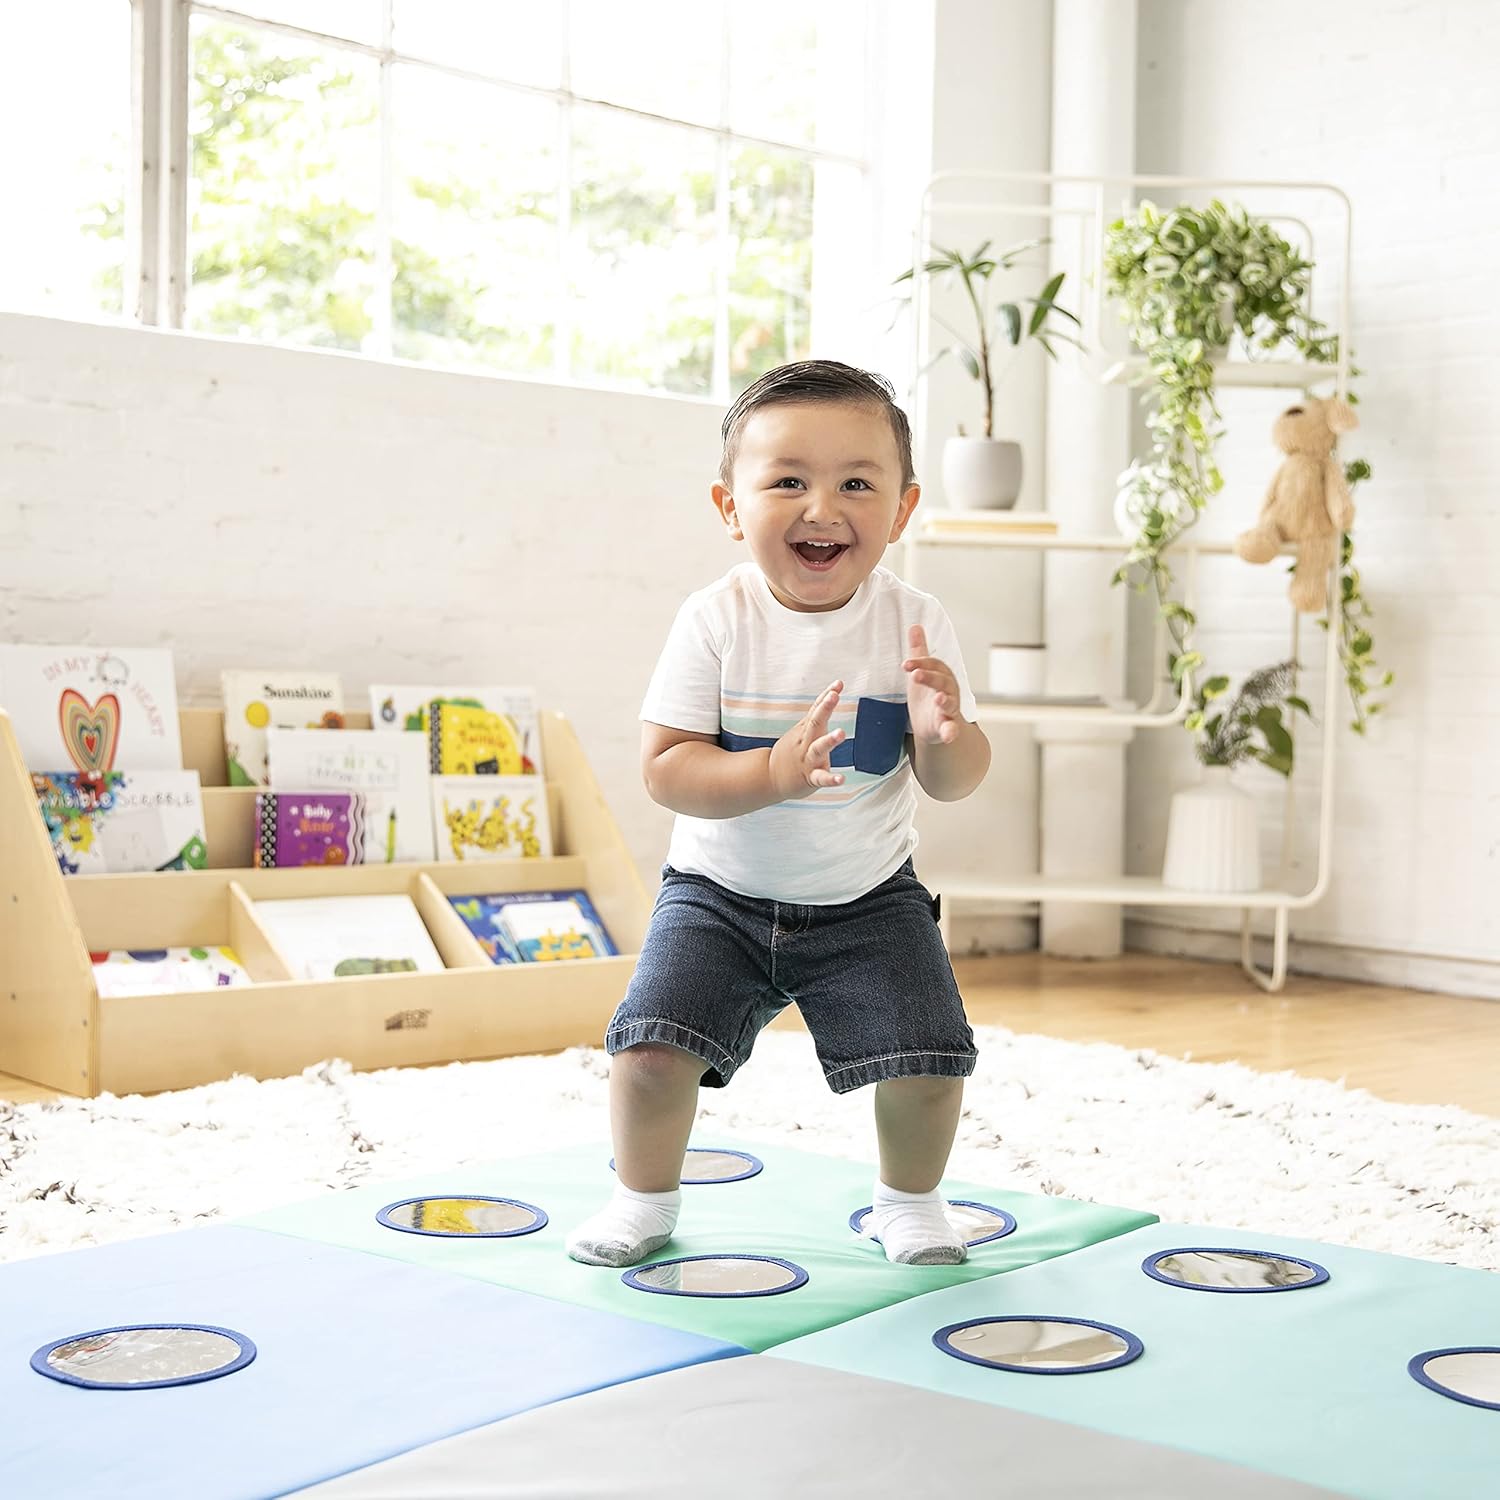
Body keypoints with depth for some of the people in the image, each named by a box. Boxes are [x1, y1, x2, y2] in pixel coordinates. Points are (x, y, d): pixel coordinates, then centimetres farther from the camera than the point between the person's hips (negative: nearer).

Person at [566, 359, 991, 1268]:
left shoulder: (915, 624, -10)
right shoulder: (716, 622, -15)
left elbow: (955, 783, -5)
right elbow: (664, 767, -17)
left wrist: (945, 735, -28)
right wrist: (772, 773, -34)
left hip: (868, 899, 1)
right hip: (719, 893, -1)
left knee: (926, 1065, -8)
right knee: (652, 1049, -13)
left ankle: (910, 1197, 24)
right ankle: (647, 1196, 17)